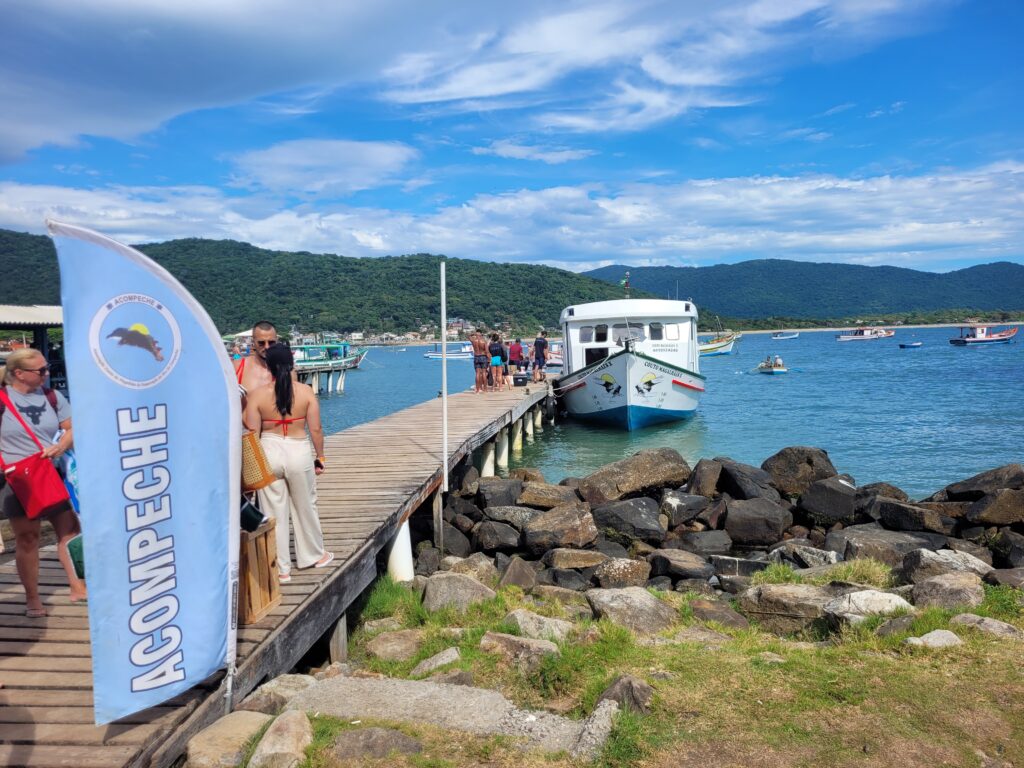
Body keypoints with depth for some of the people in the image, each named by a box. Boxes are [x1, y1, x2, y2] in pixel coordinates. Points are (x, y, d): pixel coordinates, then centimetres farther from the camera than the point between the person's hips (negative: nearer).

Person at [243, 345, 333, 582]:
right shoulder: (306, 392, -7)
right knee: (305, 507, 18)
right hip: (298, 453, 0)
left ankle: (281, 569, 18)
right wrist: (320, 458, 8)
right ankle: (314, 555, 36)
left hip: (269, 453, 0)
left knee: (274, 512, 10)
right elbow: (316, 429, -4)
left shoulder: (256, 395, -7)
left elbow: (252, 434, -5)